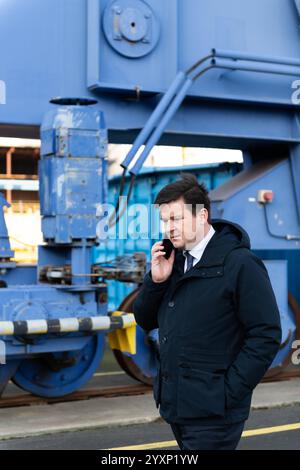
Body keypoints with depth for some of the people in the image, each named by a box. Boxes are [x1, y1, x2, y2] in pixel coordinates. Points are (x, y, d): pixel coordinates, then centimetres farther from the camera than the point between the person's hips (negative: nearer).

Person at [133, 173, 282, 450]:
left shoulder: (240, 264, -12)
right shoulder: (173, 261, 9)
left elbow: (266, 336, -14)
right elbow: (145, 321, 11)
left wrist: (229, 393, -15)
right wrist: (156, 280, -6)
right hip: (175, 405, 7)